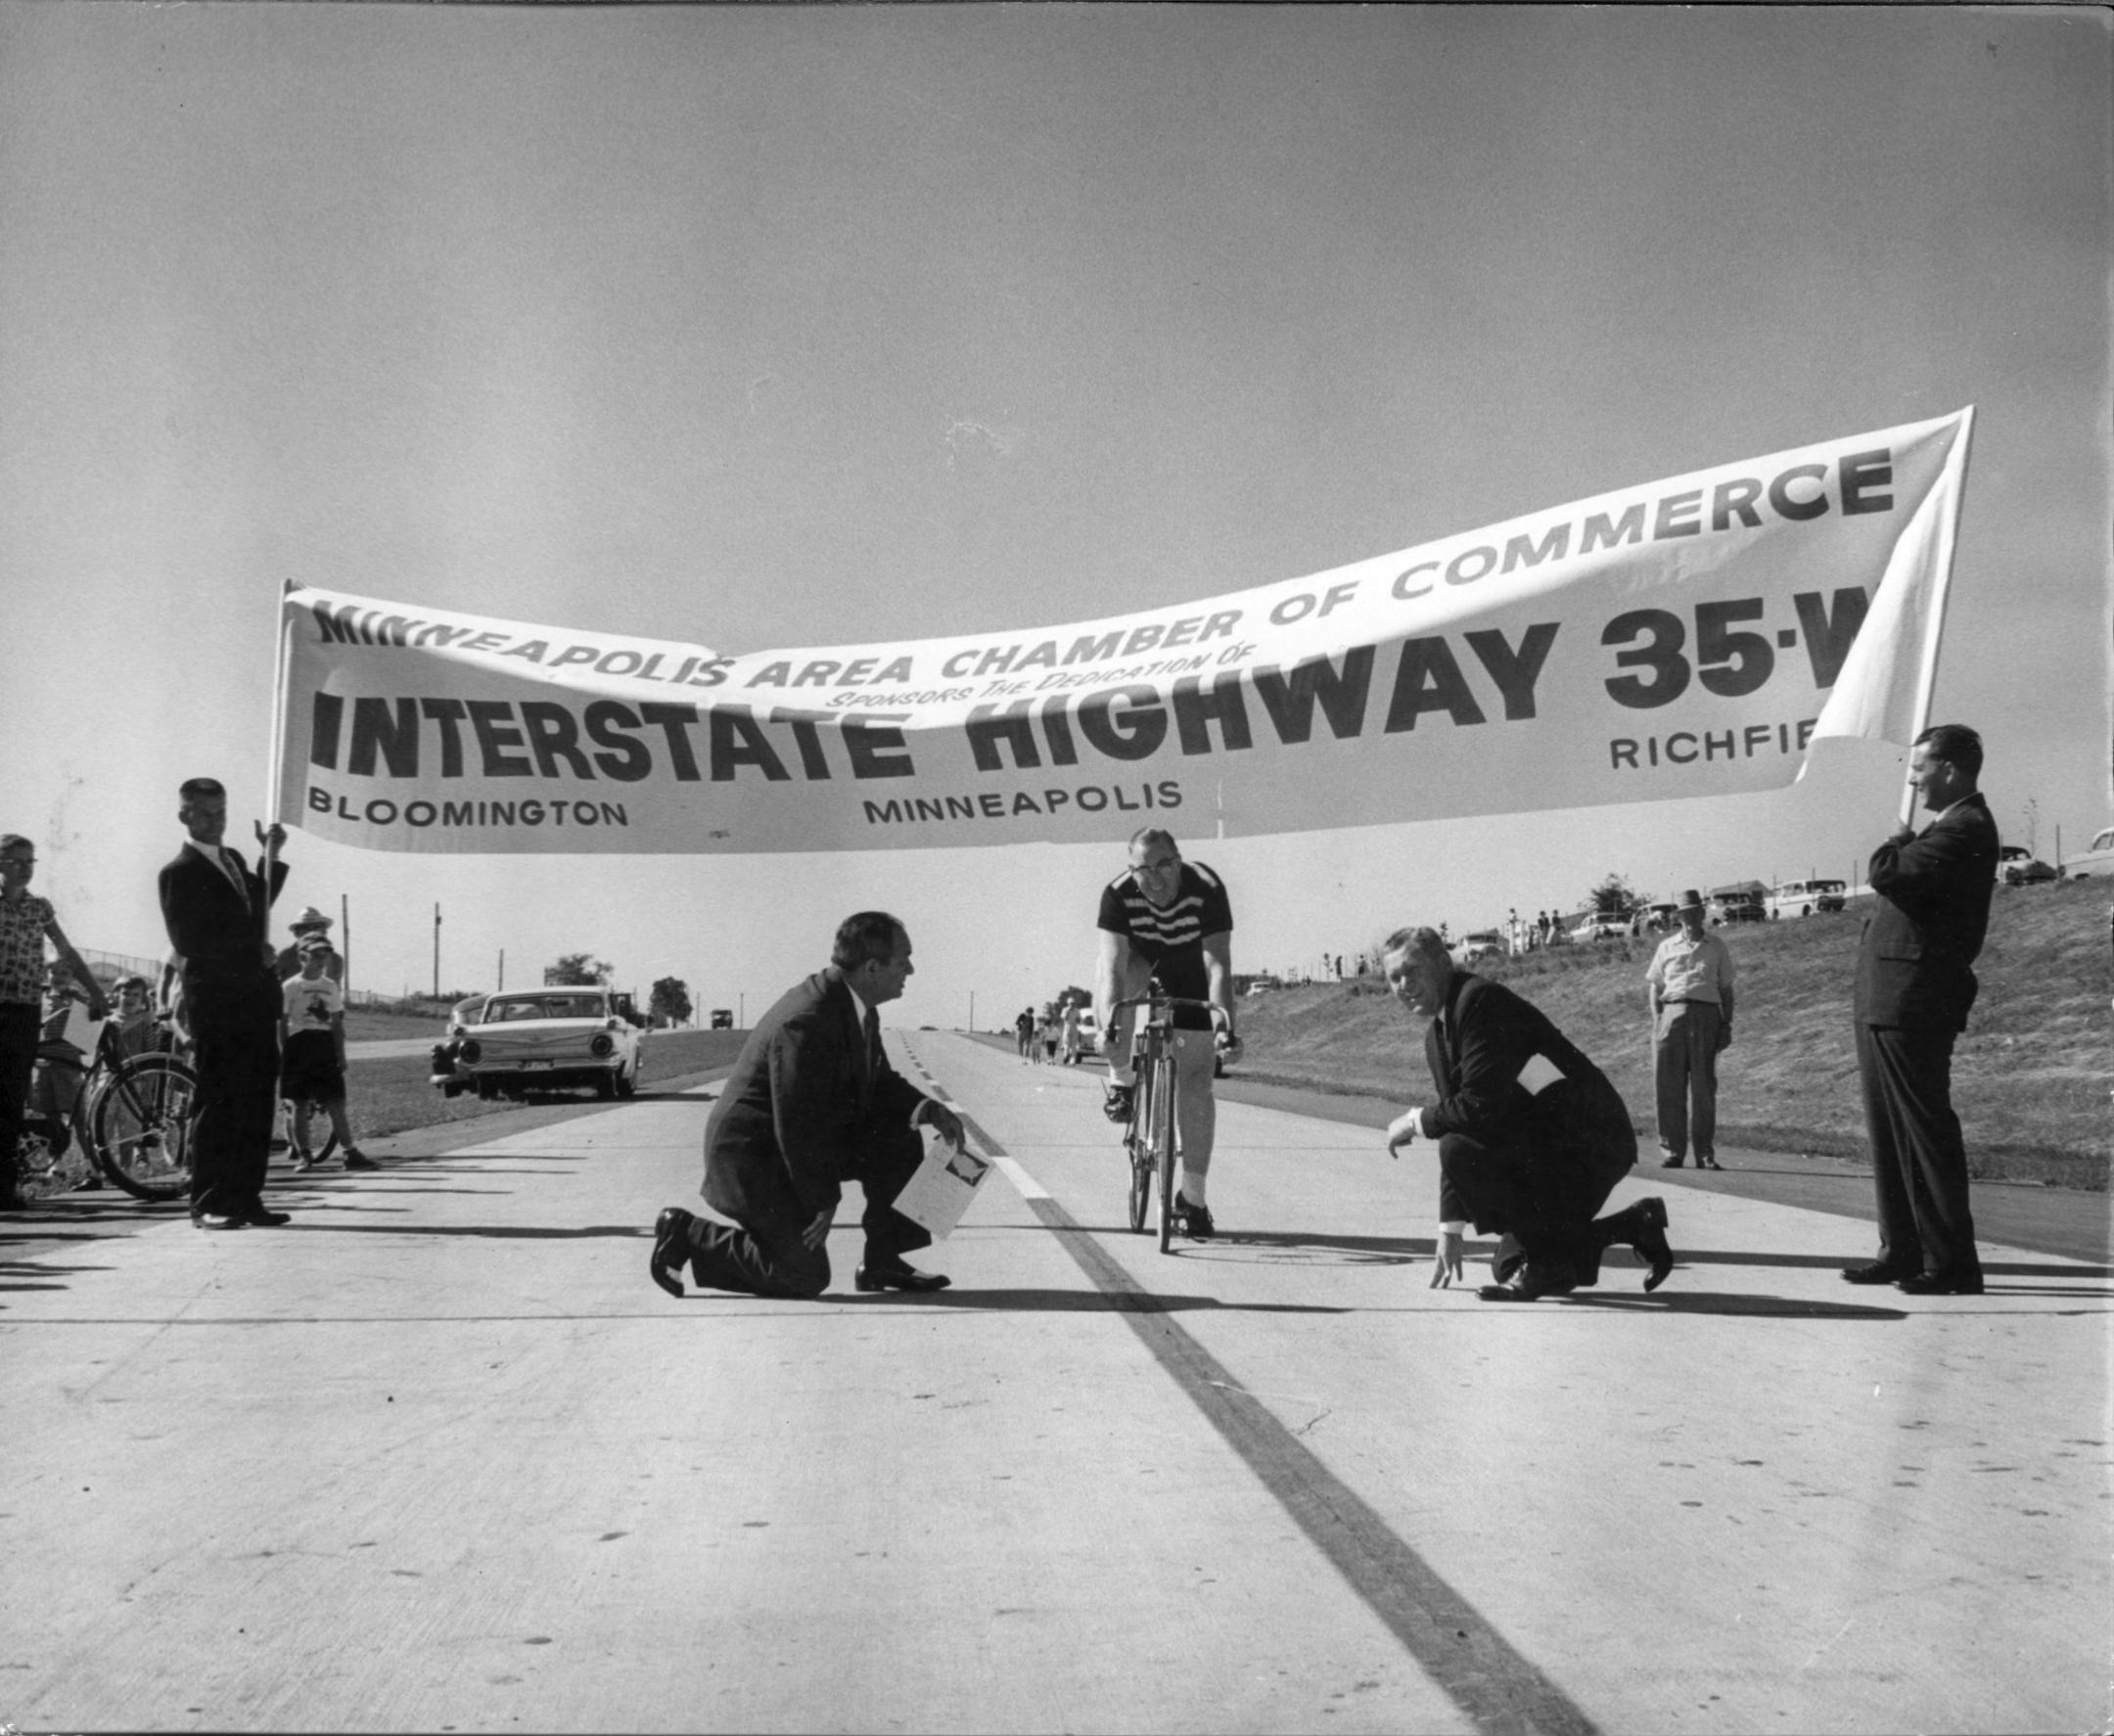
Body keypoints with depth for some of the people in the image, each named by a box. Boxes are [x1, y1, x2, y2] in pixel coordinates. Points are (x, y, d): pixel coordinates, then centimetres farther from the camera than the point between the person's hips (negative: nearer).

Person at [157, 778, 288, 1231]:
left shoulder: (233, 860, 18)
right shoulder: (179, 873, -6)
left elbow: (258, 908, 24)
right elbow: (188, 942, -13)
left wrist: (272, 857, 14)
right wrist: (253, 951, -11)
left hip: (256, 1002, 7)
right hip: (216, 1005, -7)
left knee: (257, 1106, 7)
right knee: (218, 1105, -5)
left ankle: (246, 1198, 12)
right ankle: (208, 1203, 2)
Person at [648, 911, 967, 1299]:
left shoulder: (857, 1006, 0)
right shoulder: (806, 1023, -30)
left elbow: (878, 1081, 13)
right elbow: (798, 1125, -27)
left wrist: (928, 1110, -7)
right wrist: (823, 1201, -18)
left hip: (811, 1140, 10)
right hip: (754, 1156, -10)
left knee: (900, 1142, 0)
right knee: (804, 1277, -7)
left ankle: (882, 1263, 9)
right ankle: (687, 1235, 5)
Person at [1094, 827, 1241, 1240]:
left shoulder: (1207, 889, -33)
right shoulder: (1118, 893, -30)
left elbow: (1218, 965, -37)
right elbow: (1113, 963, -37)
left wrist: (1227, 1027, -49)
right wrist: (1110, 1024, -52)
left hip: (1190, 968, -1)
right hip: (1139, 959, 1)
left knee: (1196, 1081, -8)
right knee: (1110, 982, -36)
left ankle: (1193, 1198, 0)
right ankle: (1122, 1079, -11)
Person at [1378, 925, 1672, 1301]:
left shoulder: (1481, 1000, -20)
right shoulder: (1436, 1035, 11)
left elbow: (1480, 1106, -29)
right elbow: (1458, 1120, 14)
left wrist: (1416, 1122, -11)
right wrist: (1450, 1228, 12)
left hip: (1589, 1141, -10)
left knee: (1461, 1149, -27)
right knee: (1510, 1266, 17)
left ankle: (1548, 1261, -12)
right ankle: (1635, 1225, 23)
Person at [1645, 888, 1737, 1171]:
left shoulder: (1717, 946, 16)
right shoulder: (1667, 946, 16)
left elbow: (1726, 988, 14)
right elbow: (1654, 986, 14)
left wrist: (1727, 1025, 5)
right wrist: (1657, 1020, 1)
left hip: (1706, 1013, -1)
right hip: (1671, 1012, 1)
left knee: (1704, 1087, -2)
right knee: (1669, 1087, -3)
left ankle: (1706, 1155, 1)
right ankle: (1671, 1152, 1)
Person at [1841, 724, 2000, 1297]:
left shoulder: (1964, 829, -14)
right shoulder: (1953, 827, 18)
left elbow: (1886, 875, -24)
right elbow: (1889, 881, 20)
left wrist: (1899, 844, -7)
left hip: (1911, 1006, -10)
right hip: (1885, 1006, 10)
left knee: (1927, 1134, -5)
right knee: (1890, 1135, 14)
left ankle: (1952, 1264, 0)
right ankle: (1902, 1252, 21)